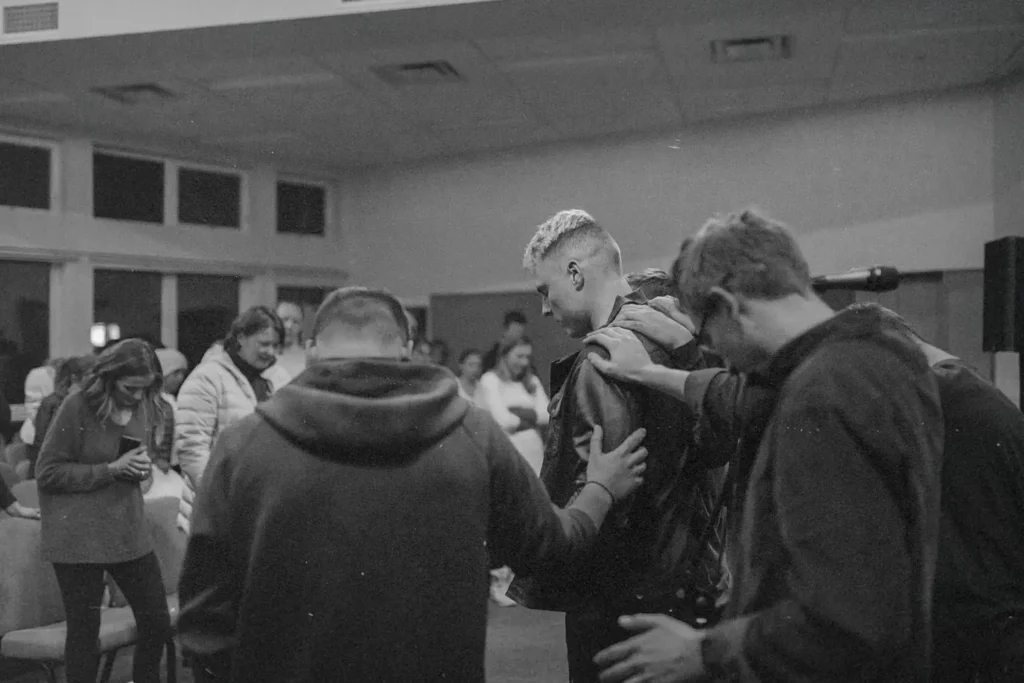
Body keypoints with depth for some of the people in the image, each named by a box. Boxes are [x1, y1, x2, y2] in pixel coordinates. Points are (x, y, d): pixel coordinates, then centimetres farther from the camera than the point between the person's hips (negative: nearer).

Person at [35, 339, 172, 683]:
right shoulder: (78, 406, -13)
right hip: (79, 535, -5)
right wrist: (111, 470, -18)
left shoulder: (147, 405, 3)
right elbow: (47, 473, -10)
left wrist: (144, 466, -6)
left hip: (129, 529, 5)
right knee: (84, 630, 4)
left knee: (157, 622, 7)